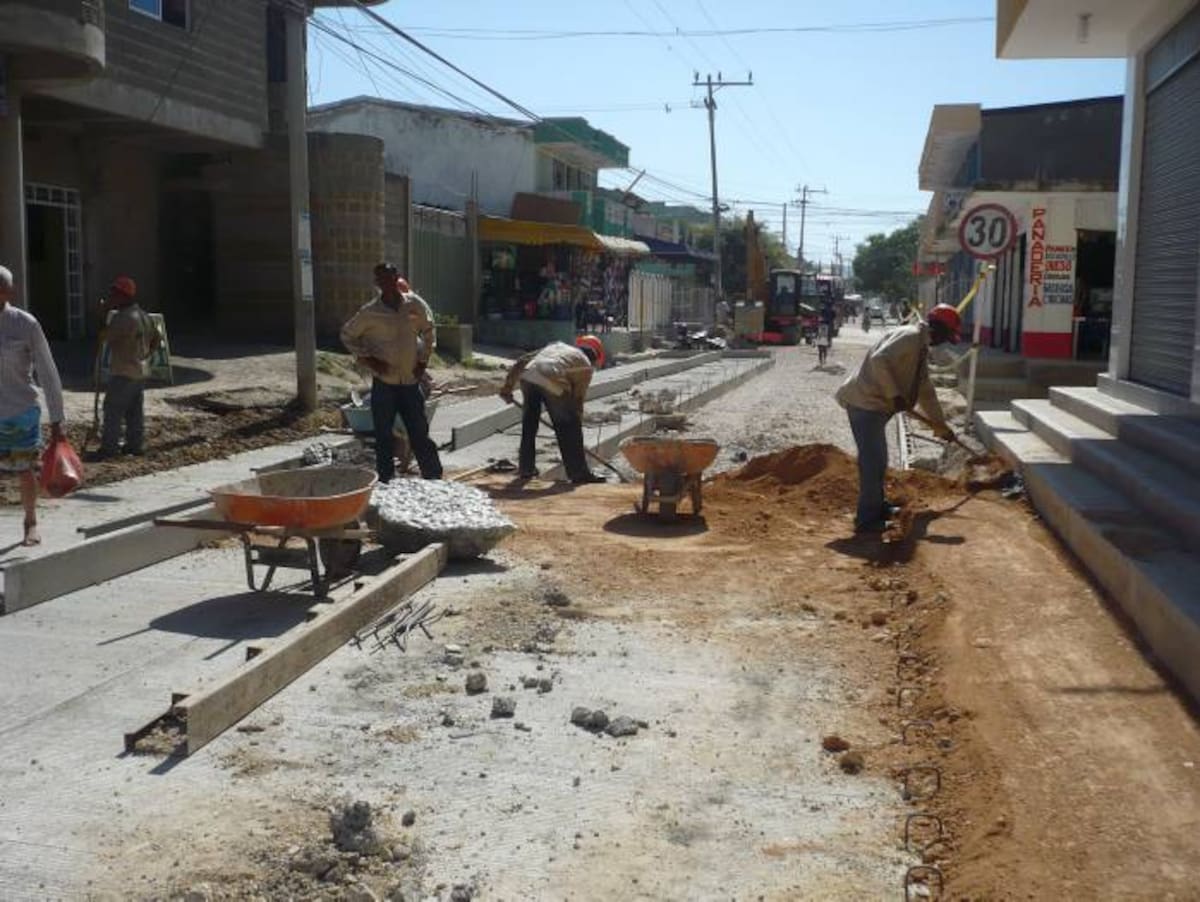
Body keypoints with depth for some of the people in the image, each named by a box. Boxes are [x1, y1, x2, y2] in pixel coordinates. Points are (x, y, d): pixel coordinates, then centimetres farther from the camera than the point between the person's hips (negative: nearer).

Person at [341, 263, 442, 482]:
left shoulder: (415, 305, -3)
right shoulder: (370, 313, -8)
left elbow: (428, 331, 14)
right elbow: (347, 335, 5)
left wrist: (424, 360, 6)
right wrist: (367, 359, -6)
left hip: (411, 382, 1)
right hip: (384, 383, -1)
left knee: (420, 435, 6)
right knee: (384, 439, 5)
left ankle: (435, 481, 15)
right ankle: (385, 485, 15)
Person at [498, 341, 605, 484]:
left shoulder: (556, 345, 37)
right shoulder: (585, 365, 23)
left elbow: (521, 362, 28)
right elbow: (578, 399, 19)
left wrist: (508, 387, 27)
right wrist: (576, 428, 26)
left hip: (528, 376, 5)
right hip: (552, 382, -4)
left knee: (529, 422, 21)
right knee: (568, 426, 10)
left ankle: (526, 468, 27)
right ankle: (579, 472, 14)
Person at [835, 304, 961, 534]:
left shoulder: (921, 349, 20)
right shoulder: (910, 336, -12)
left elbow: (925, 391, 27)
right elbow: (879, 360, -26)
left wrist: (940, 424, 29)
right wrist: (894, 395, -25)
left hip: (874, 405, 10)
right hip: (864, 402, -10)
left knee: (877, 459, 20)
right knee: (872, 460, -9)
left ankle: (877, 505, 34)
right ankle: (867, 519, -6)